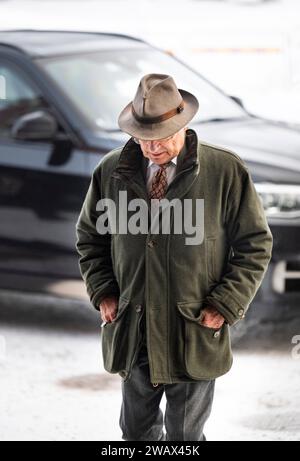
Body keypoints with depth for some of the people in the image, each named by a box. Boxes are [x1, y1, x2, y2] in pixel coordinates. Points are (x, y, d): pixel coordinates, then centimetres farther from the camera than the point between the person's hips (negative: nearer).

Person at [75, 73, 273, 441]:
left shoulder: (227, 172, -9)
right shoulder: (111, 172, 0)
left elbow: (255, 245, -2)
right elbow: (89, 237, 14)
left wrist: (224, 307, -9)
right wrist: (103, 293, 2)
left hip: (195, 337, -3)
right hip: (132, 332, 3)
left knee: (185, 435, 9)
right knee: (136, 430, 15)